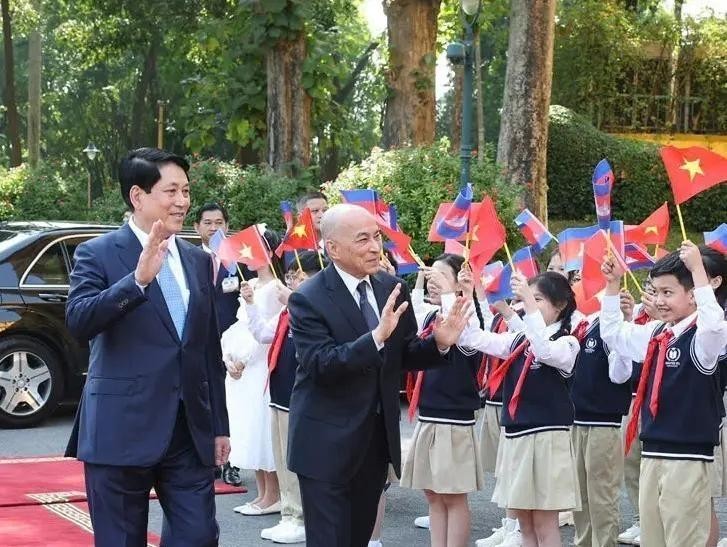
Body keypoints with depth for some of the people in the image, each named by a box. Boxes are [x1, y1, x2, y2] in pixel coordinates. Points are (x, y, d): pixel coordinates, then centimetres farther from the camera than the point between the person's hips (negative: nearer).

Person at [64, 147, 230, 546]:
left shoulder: (197, 260, 13)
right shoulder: (98, 254, -3)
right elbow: (78, 322, -20)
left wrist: (219, 426, 15)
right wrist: (138, 279, -31)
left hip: (190, 431, 5)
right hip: (123, 430, -5)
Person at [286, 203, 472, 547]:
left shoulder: (392, 289, 4)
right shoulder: (308, 299, -14)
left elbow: (403, 357, 10)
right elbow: (319, 364, -26)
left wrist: (438, 344, -10)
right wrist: (376, 336, -37)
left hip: (378, 437, 6)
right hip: (328, 442, -6)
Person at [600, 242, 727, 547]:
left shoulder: (703, 337, -11)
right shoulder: (654, 333, 12)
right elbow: (612, 332, 25)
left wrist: (697, 268, -32)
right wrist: (613, 285, 15)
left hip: (688, 458, -8)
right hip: (651, 455, 8)